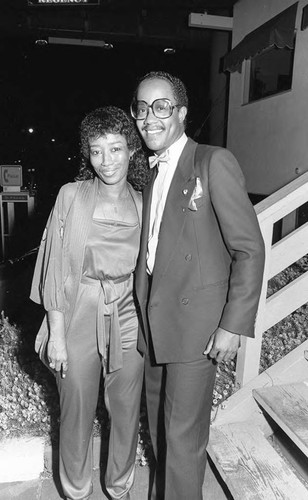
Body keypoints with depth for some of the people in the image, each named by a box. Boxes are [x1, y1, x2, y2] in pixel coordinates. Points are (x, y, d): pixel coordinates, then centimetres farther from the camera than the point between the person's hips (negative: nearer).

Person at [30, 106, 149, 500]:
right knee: (77, 411, 12)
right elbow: (55, 267, -6)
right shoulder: (71, 195, -5)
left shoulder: (143, 205, 2)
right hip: (79, 316, -2)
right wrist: (56, 334, -9)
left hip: (129, 319, 2)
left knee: (126, 409, 15)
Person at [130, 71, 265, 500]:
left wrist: (233, 324, -14)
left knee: (183, 434, 5)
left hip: (195, 322, -6)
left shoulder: (214, 162, -10)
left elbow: (250, 249, -12)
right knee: (159, 423, 21)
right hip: (152, 320, 7)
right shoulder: (147, 172, 12)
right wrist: (142, 310, 8)